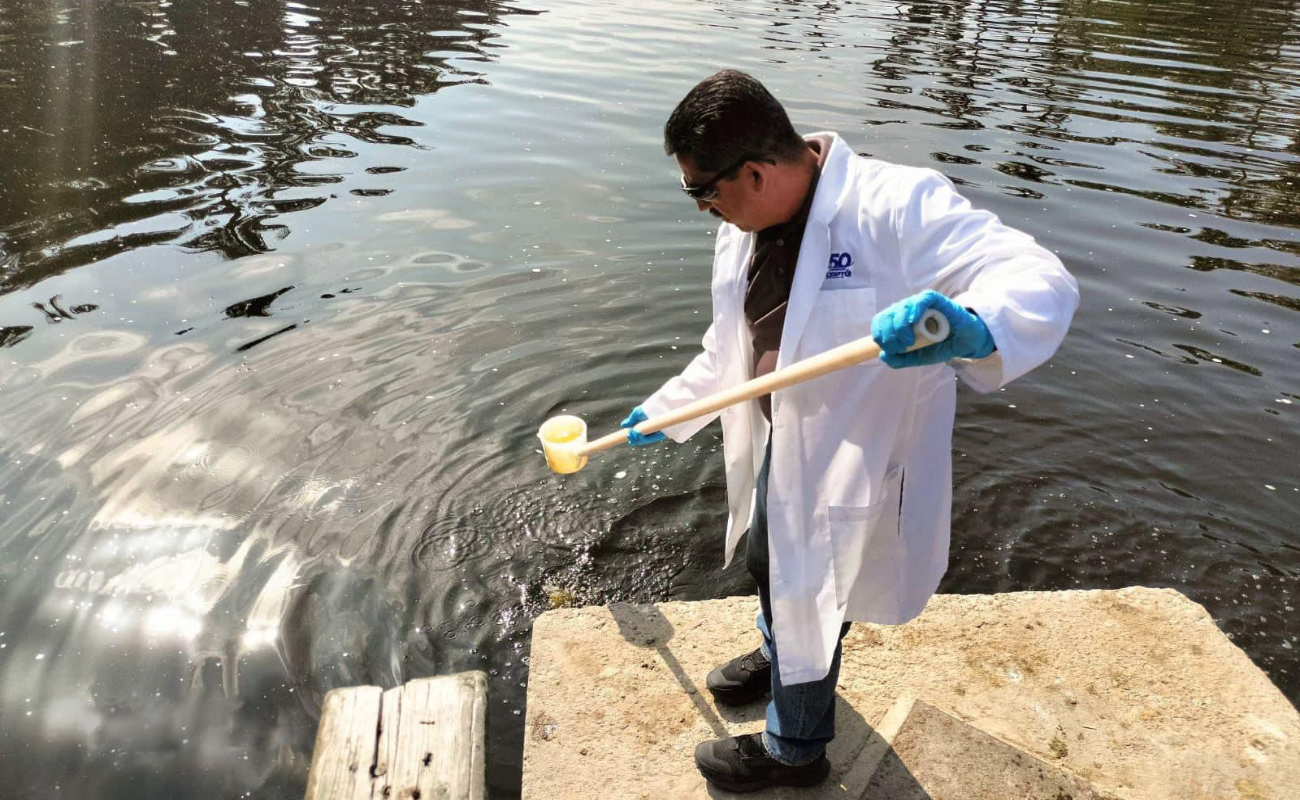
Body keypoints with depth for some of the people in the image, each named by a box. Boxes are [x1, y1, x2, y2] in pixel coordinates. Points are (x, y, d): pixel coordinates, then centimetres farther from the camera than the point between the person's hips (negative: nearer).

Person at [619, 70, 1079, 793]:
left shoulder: (897, 205, -28)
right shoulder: (743, 230, -2)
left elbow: (1044, 285, -35)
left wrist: (968, 328, -57)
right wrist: (663, 412, 22)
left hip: (851, 468, -7)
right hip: (777, 446, 8)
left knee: (808, 604, 13)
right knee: (767, 565, 30)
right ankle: (778, 658, 65)